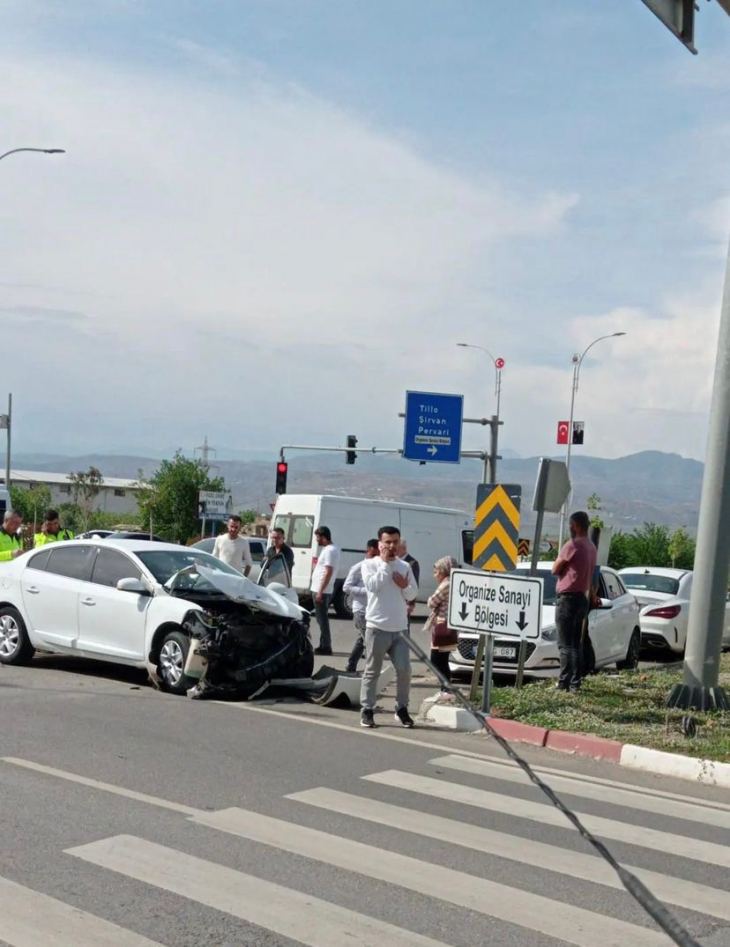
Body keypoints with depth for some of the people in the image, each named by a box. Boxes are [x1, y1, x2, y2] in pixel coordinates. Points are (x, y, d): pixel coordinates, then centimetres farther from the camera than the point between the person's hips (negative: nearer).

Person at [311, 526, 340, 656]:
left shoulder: (329, 550, -18)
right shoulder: (331, 549, 14)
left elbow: (329, 572, -23)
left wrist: (320, 591, -23)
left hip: (322, 591, -10)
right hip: (322, 590, 10)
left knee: (322, 619, -5)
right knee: (322, 619, 14)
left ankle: (325, 647, -1)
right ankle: (324, 645, 19)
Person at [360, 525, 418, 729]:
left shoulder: (405, 566, 10)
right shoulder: (369, 564, -1)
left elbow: (413, 594, 9)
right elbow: (373, 586, -17)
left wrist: (405, 586, -12)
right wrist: (385, 563, -12)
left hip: (400, 628, 4)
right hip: (377, 627, -4)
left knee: (404, 670, 1)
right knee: (372, 671, 2)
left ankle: (402, 709, 15)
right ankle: (367, 710, 9)